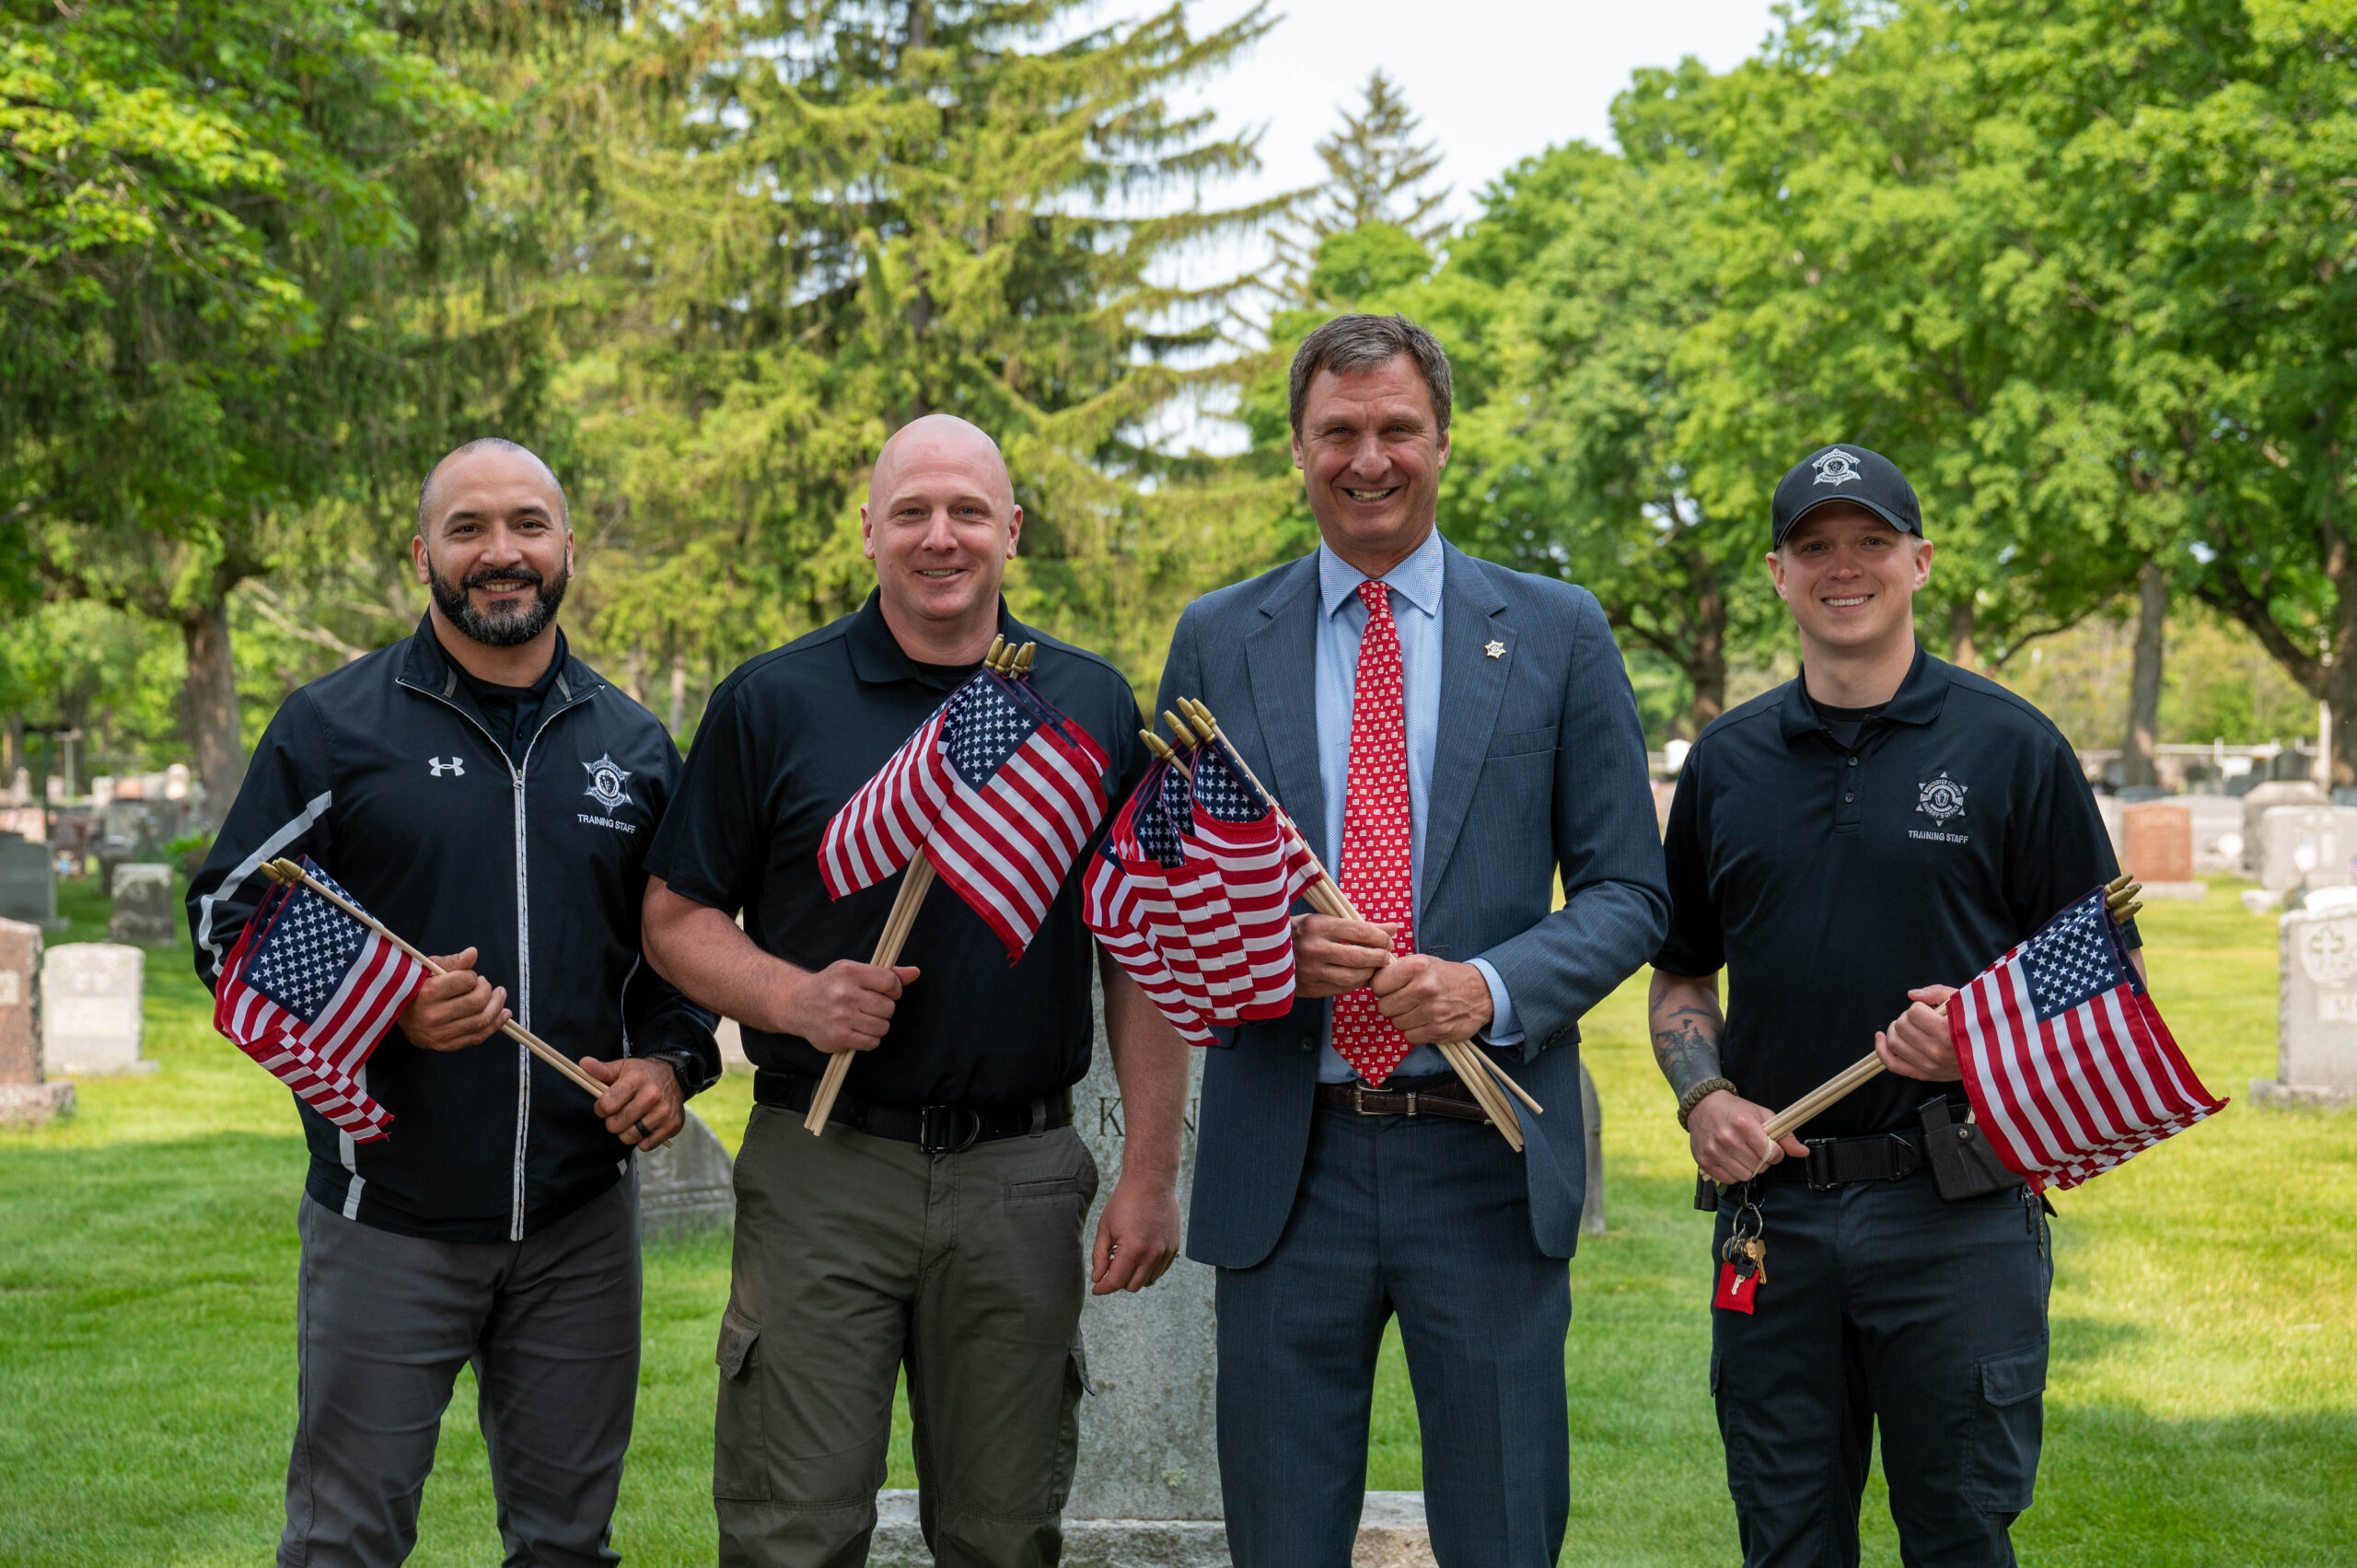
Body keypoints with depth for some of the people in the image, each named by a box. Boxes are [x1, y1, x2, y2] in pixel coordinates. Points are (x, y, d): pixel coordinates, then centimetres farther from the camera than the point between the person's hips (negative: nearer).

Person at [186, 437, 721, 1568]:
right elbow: (228, 924, -3)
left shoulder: (631, 744, 10)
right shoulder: (332, 726, -2)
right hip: (386, 1218, -3)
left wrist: (672, 1058, 0)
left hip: (581, 1218, 4)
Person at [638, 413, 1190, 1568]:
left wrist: (1151, 1170, 1)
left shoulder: (1092, 706, 7)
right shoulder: (774, 703, 1)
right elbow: (675, 918, 4)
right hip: (823, 1171, -2)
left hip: (1022, 1175, 2)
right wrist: (795, 998, -15)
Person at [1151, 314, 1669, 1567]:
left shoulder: (1557, 633, 5)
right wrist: (1269, 949, -12)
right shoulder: (1217, 641, 8)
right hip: (1285, 1161, 1)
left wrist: (1496, 986, -14)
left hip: (1489, 1157, -1)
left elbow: (1628, 891, 4)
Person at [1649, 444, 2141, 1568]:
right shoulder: (1725, 762, 10)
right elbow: (1679, 977, 17)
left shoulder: (2012, 748, 1)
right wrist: (1703, 1097, -2)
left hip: (1957, 1212, -3)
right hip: (1768, 1206, 3)